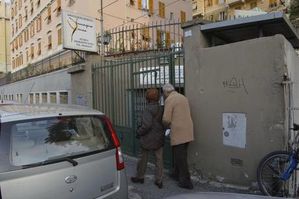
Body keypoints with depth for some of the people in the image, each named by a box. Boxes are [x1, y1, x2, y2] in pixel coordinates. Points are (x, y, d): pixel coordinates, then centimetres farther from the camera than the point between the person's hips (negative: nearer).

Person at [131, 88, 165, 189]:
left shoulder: (148, 109, -19)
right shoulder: (161, 109, 0)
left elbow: (147, 125, -26)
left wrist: (139, 132, -11)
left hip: (148, 139, -5)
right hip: (159, 139, 5)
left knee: (143, 158, 14)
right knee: (159, 159, 10)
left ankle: (140, 177, 31)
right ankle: (159, 181, 13)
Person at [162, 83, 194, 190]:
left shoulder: (169, 100, -11)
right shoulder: (183, 97, 14)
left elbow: (166, 119, -16)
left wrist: (167, 125, 6)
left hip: (178, 133, -8)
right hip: (187, 132, 8)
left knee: (180, 157, 2)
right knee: (178, 154, 21)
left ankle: (186, 181, 9)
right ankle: (177, 174, 35)